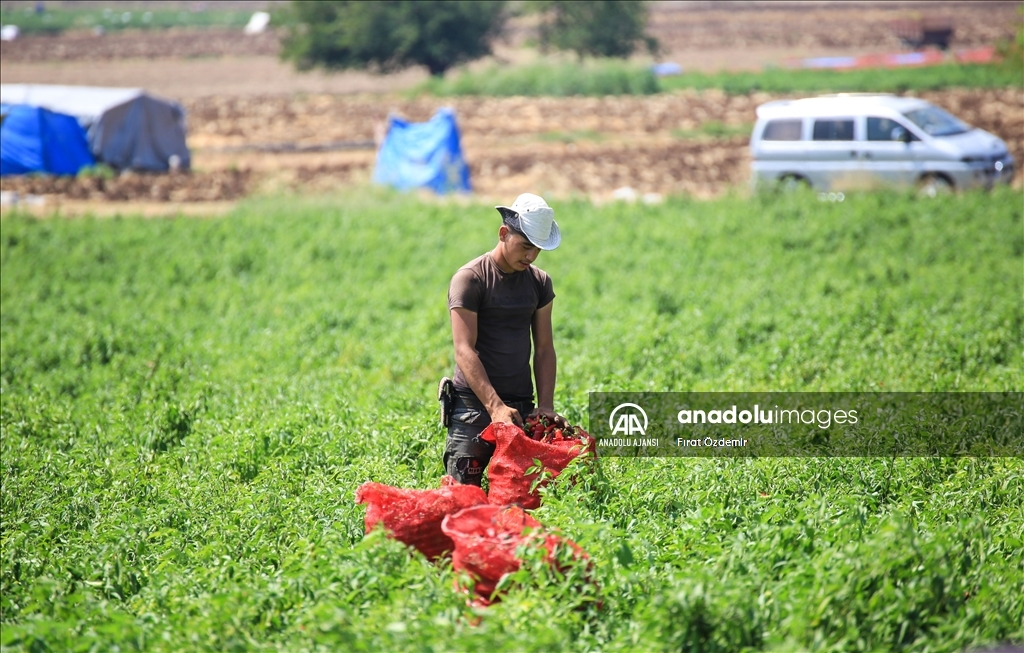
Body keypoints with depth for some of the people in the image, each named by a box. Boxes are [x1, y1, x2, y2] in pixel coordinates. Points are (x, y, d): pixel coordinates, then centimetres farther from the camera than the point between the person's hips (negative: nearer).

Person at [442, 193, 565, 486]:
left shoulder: (539, 282, 11)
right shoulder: (470, 279, -7)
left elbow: (544, 349, 11)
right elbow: (464, 351, -14)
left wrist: (546, 406, -4)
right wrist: (495, 407, -24)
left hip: (521, 407, 5)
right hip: (474, 404, -5)